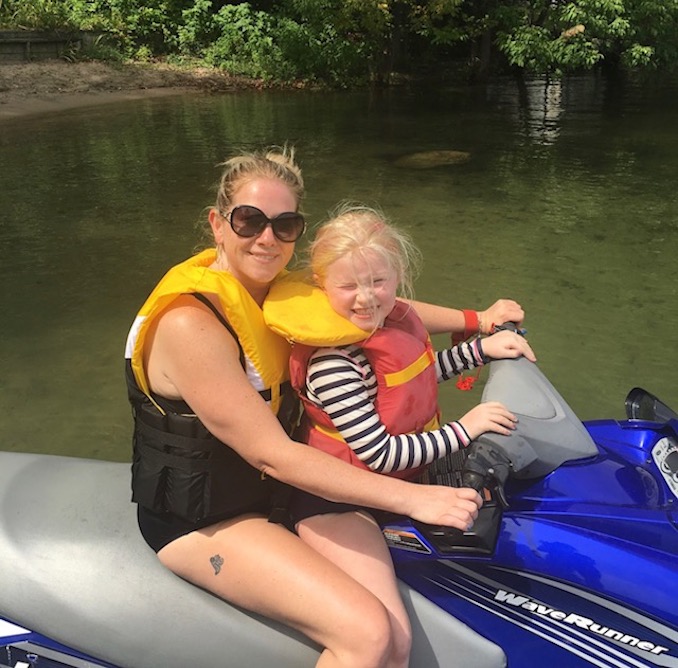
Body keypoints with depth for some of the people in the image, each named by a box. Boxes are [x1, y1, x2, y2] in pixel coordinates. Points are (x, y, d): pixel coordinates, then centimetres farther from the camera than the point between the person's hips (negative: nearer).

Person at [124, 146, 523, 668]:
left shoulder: (276, 286, -2)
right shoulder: (189, 324, -27)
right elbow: (273, 456, -27)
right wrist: (411, 498, -27)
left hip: (272, 486, 8)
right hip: (201, 521, -8)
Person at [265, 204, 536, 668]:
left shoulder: (396, 320, -3)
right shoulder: (330, 365, -27)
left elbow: (416, 376, 17)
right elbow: (380, 455, -26)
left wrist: (483, 349, 10)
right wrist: (463, 430, -22)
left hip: (407, 470, 8)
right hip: (336, 501, -8)